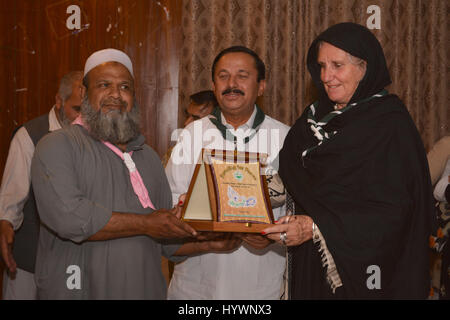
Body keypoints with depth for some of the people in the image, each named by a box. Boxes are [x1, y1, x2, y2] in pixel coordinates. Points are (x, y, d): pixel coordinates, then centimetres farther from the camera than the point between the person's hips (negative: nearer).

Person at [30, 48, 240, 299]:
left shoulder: (148, 156, 12)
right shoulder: (58, 146, -7)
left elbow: (169, 238, 13)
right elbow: (66, 216, -22)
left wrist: (209, 243, -5)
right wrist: (146, 224, -17)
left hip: (146, 290, 5)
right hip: (78, 291, -5)